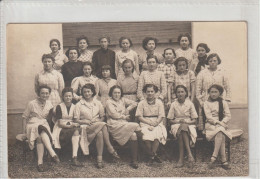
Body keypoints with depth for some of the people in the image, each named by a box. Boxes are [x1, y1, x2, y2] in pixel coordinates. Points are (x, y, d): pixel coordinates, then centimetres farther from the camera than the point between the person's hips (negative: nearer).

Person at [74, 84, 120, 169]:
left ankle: (99, 158, -32)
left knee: (100, 134, -35)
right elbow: (76, 120, 3)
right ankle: (110, 149, -31)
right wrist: (86, 122, -13)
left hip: (98, 125, 3)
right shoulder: (79, 105, 8)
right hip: (85, 127, -3)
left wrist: (98, 121, -7)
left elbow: (103, 117, 15)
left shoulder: (98, 103, 15)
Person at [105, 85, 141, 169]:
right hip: (115, 125, -5)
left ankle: (134, 160, -23)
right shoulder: (109, 102, 7)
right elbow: (114, 114, -5)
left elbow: (134, 103, 20)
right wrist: (124, 117, 2)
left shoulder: (122, 100, 22)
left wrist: (128, 109, 6)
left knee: (134, 135, -27)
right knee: (136, 126, -28)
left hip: (125, 124, 5)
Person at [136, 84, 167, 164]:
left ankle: (152, 156, -21)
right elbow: (139, 117, 2)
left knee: (157, 134, -33)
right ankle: (154, 155, -13)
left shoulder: (159, 102, 9)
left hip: (157, 123, 0)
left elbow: (161, 116, 2)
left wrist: (154, 125, -13)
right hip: (145, 123, 0)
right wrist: (149, 122, -11)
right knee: (146, 136, -31)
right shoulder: (142, 103, 8)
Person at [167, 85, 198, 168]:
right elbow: (170, 120, 7)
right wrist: (178, 121, -11)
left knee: (183, 127, -37)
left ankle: (181, 159, -41)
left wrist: (186, 121, -14)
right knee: (180, 132, -36)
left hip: (189, 125, -1)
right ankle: (189, 155, -40)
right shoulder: (173, 104, 7)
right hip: (176, 125, 1)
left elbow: (194, 120, 5)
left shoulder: (190, 104, 6)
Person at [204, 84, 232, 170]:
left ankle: (214, 158, -36)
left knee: (220, 133, -34)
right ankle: (224, 160, -37)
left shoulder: (223, 102, 12)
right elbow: (208, 117, -5)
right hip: (210, 124, -2)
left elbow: (228, 116, 5)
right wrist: (218, 122, -18)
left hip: (221, 124, 2)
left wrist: (222, 122, -14)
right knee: (220, 134, -33)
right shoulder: (206, 103, 6)